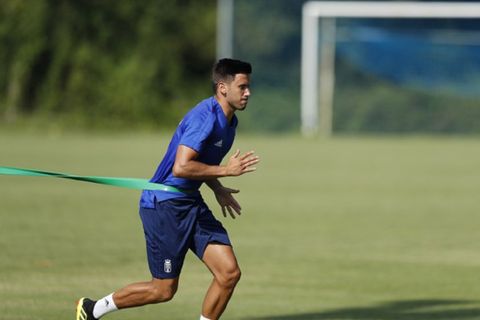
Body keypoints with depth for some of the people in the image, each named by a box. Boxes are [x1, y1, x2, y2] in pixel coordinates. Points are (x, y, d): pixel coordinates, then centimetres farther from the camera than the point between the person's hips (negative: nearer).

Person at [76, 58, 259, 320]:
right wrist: (226, 170, -24)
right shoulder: (205, 117, -21)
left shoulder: (229, 120, 10)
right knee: (164, 289, 0)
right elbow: (181, 167, -30)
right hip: (164, 205, -9)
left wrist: (218, 189, 12)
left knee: (229, 273, -4)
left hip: (191, 204, 9)